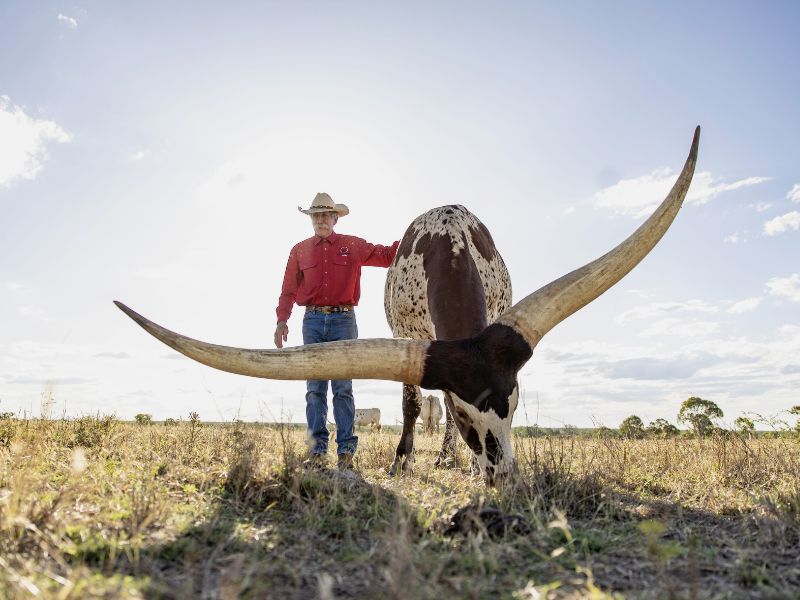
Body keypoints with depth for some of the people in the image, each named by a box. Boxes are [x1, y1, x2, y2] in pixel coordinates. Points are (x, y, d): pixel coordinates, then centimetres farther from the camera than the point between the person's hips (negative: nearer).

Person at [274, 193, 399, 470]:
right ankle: (317, 450, 6)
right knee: (315, 388, 1)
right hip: (312, 321, 2)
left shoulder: (353, 246, 9)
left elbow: (386, 256, 10)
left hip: (343, 320, -2)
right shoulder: (300, 251, 13)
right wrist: (281, 320, 3)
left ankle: (346, 450, 4)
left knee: (343, 388, -1)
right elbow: (288, 289, 12)